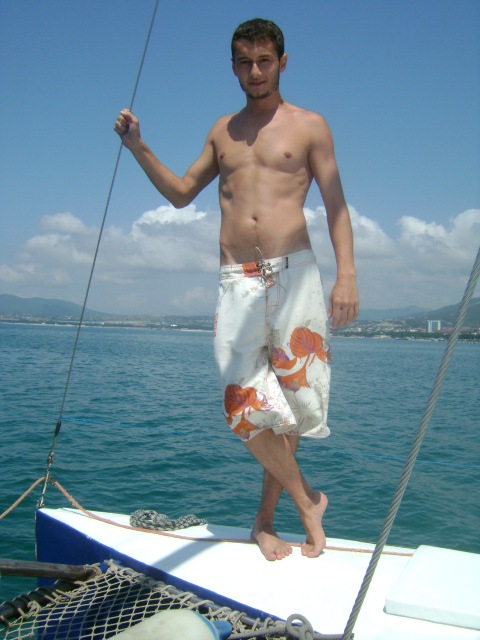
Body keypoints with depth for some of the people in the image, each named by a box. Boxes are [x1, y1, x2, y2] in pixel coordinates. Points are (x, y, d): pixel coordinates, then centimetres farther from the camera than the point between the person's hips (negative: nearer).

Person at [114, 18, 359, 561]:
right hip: (236, 282, 3)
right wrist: (138, 149, 14)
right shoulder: (223, 131, 21)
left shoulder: (309, 126, 10)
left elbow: (336, 205, 4)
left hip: (293, 274, -2)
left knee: (295, 398, -1)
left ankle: (266, 517, 19)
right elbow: (181, 193, 27)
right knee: (248, 408, -6)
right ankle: (306, 501, 15)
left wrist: (346, 275, -9)